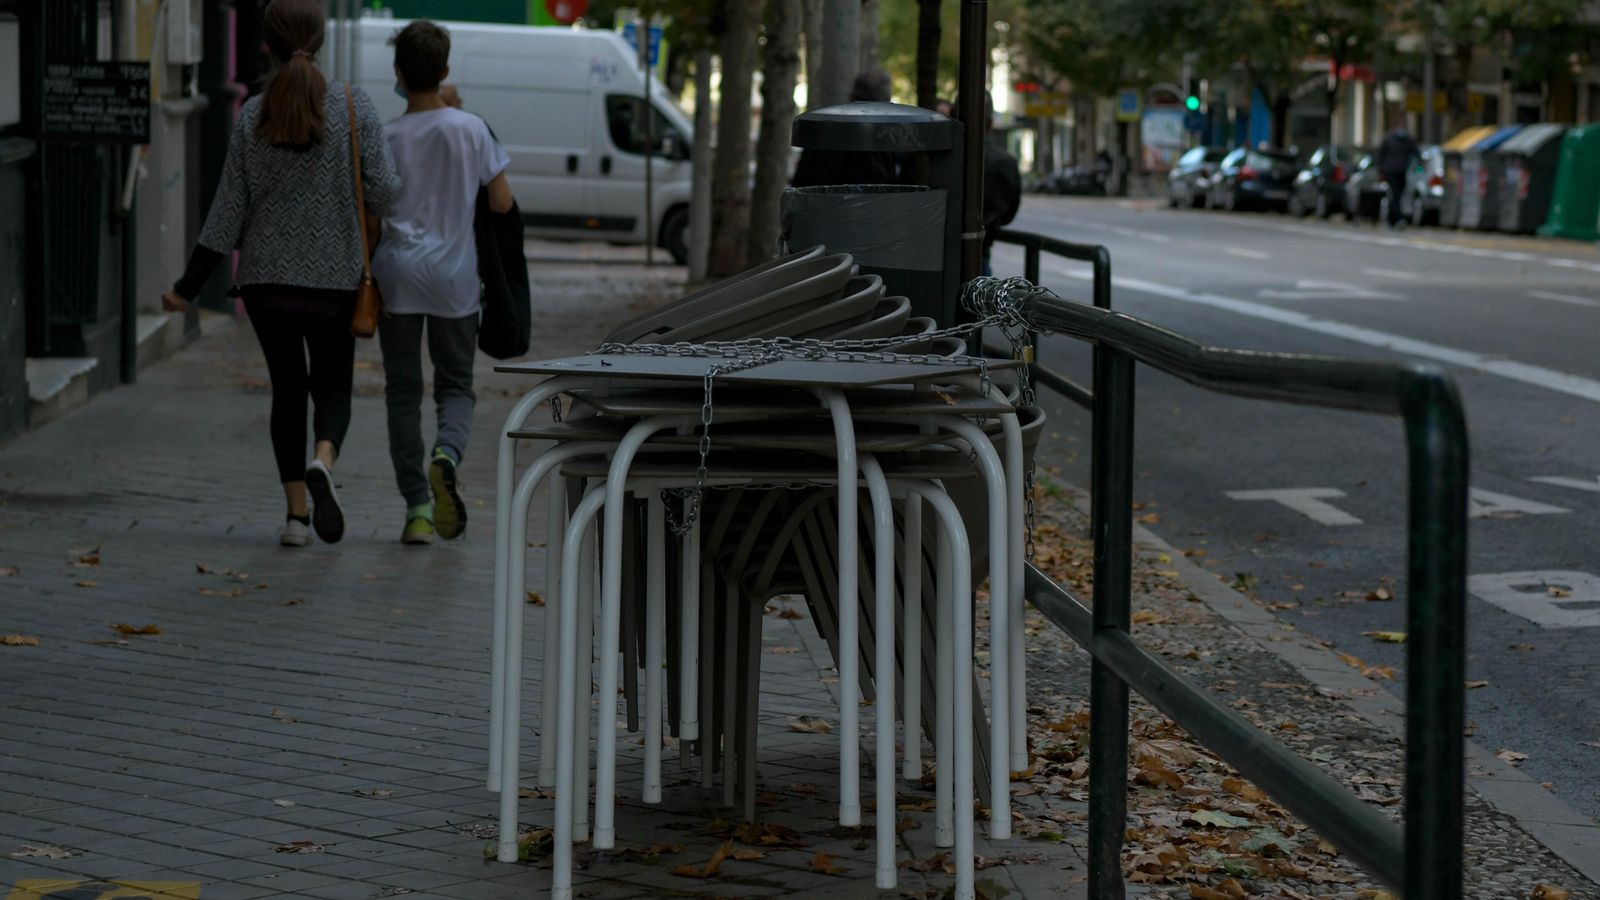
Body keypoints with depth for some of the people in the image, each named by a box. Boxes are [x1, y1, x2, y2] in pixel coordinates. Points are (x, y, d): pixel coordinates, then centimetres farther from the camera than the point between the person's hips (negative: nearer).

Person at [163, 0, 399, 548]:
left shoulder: (253, 115, -5)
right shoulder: (354, 107, -8)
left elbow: (229, 210, -4)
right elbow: (382, 192, -10)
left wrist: (188, 288, 4)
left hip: (266, 275, 1)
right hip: (334, 275, -1)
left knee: (287, 388, 13)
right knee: (333, 385, 12)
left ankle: (297, 513, 10)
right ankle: (322, 461, -19)